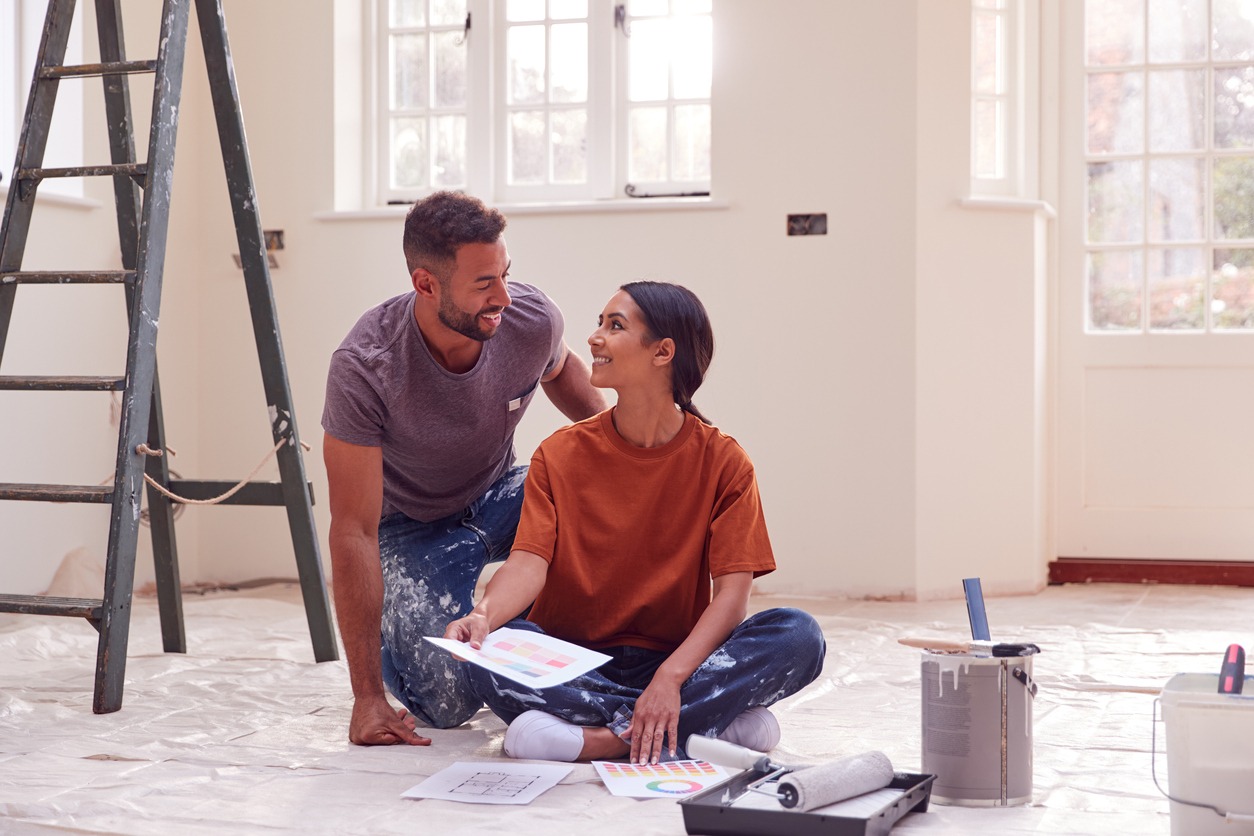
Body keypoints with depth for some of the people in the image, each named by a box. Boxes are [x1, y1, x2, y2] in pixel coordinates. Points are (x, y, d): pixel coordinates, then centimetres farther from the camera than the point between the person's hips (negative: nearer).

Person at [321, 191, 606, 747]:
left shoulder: (533, 320, -21)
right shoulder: (363, 367, -33)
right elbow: (354, 534, -30)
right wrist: (367, 698, -30)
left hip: (497, 496, 3)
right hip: (411, 528, -3)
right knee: (449, 700, -23)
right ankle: (399, 636, 14)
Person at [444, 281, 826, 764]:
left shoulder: (722, 461, -2)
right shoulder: (561, 454, 3)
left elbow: (732, 592, -11)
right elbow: (530, 561, -10)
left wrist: (670, 676, -27)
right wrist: (483, 615, -33)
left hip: (679, 658, -1)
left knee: (799, 637, -26)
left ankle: (599, 737, -28)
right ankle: (720, 724, -27)